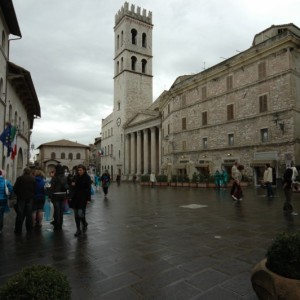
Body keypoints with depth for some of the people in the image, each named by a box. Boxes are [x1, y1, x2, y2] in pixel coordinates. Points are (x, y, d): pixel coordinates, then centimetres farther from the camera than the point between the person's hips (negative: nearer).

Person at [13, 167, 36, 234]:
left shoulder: (20, 178, -8)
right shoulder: (33, 179, -1)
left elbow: (15, 188, -5)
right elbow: (35, 189, 1)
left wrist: (18, 194, 12)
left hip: (21, 197, -2)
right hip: (30, 198, 2)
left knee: (20, 214, 4)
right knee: (29, 213, 9)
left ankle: (18, 230, 6)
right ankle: (29, 228, 15)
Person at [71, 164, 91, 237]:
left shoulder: (87, 177, -7)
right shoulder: (76, 177, 8)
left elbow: (88, 189, -9)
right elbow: (73, 187, 20)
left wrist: (88, 199, -14)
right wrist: (72, 184, -4)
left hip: (83, 198, -5)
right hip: (75, 198, 5)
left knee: (80, 214, -10)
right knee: (76, 215, 7)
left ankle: (85, 224, 21)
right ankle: (78, 230, 19)